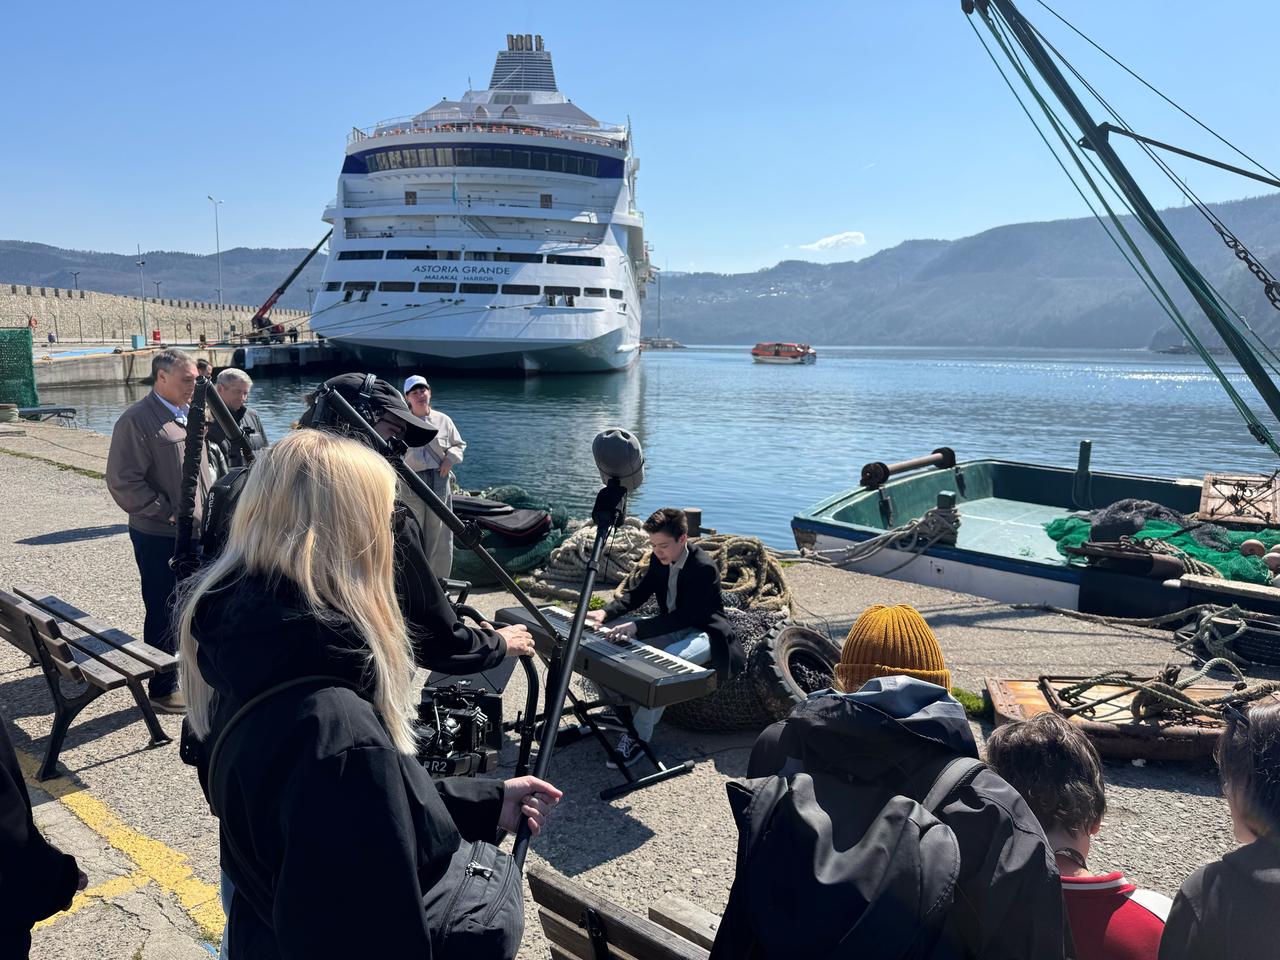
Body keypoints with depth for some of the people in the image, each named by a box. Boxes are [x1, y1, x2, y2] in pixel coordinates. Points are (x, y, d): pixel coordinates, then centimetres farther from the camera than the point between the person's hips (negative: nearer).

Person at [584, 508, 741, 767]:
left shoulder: (704, 568, -25)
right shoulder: (659, 560, -2)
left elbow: (684, 617, -31)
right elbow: (638, 593, 3)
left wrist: (637, 627, -41)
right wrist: (606, 613, -17)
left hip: (703, 632, -8)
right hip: (673, 626, 8)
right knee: (618, 642, -9)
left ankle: (638, 737, -28)